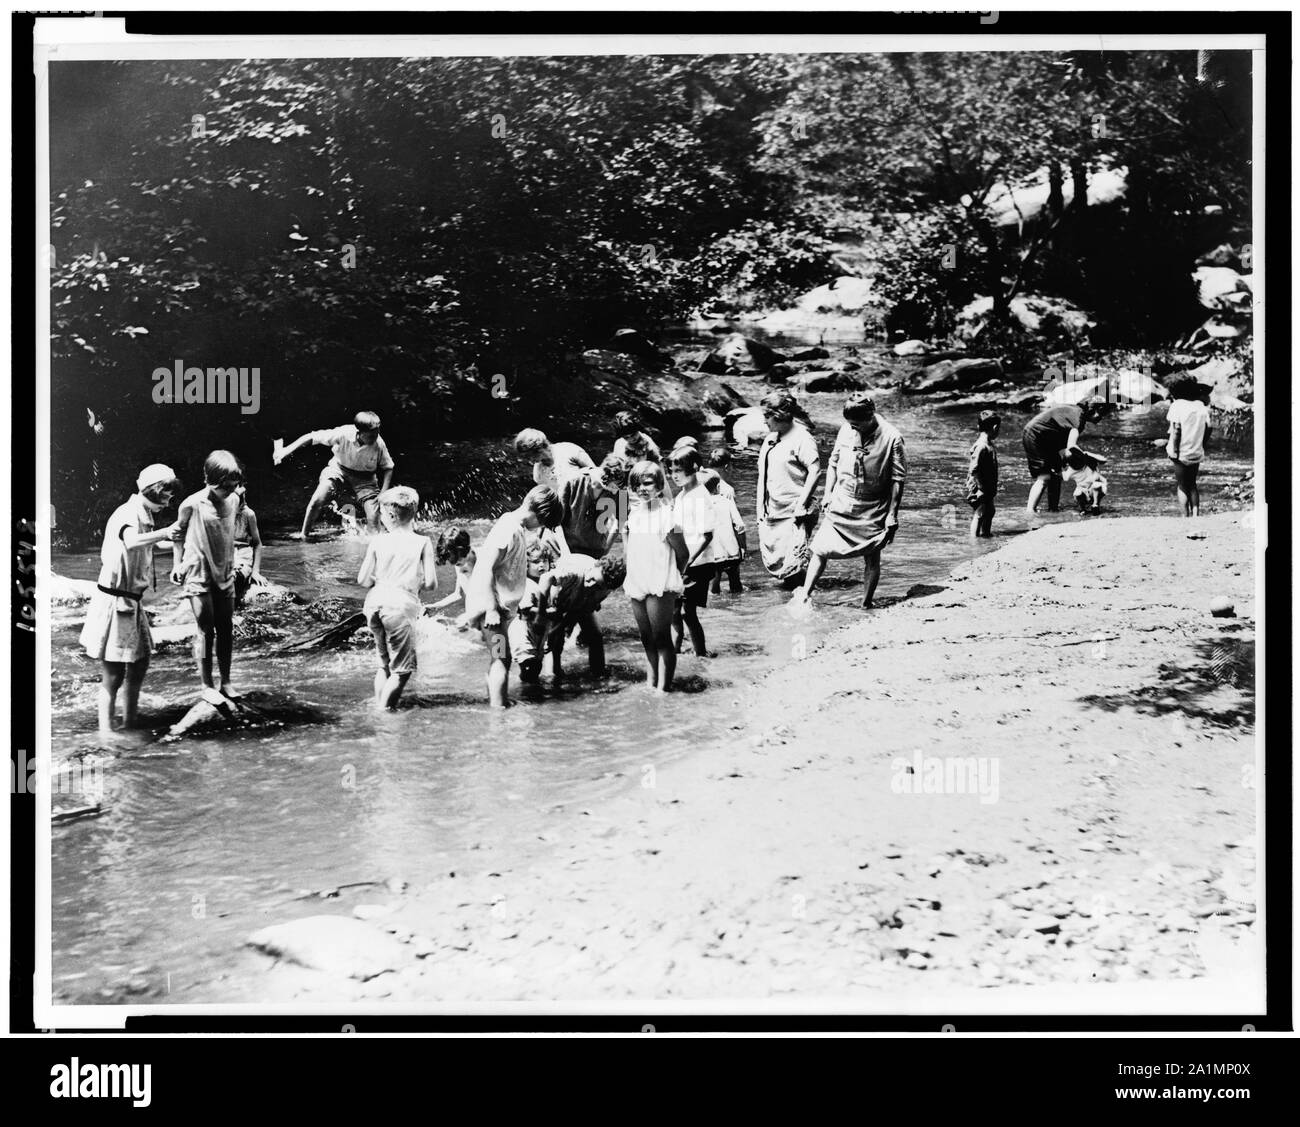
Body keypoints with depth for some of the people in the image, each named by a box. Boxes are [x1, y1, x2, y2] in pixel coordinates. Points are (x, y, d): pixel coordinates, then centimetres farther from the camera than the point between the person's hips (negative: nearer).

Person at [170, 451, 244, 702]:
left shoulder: (234, 501, 0)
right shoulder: (192, 505, -14)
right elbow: (178, 533, 1)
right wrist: (177, 564, 0)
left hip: (225, 574, 5)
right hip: (198, 574, -5)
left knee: (226, 629, 7)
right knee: (206, 630, -1)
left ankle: (226, 683, 18)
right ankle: (207, 687, 9)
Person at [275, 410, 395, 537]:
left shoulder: (378, 444, -24)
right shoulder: (343, 433, -28)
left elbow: (388, 468, -9)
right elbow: (312, 437, -18)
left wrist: (383, 495, -17)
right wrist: (288, 449, -22)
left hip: (364, 477, 0)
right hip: (339, 469, 0)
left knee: (373, 520, -15)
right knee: (317, 502, -22)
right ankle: (303, 535, 0)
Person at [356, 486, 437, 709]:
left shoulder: (378, 541, 4)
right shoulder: (423, 542, -1)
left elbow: (363, 580, 5)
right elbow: (431, 583, -6)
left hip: (374, 604, 4)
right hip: (400, 606, -4)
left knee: (384, 664, 20)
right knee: (402, 669, 6)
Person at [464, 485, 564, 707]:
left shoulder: (517, 528, 12)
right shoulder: (508, 530, -18)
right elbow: (486, 568, -22)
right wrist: (491, 610, -23)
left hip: (501, 607, 10)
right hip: (491, 606, -10)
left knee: (498, 659, 16)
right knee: (501, 659, -10)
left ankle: (495, 703, 25)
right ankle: (498, 707, -9)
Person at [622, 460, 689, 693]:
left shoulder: (666, 514, -12)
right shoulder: (633, 514, 9)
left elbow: (682, 554, -6)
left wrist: (669, 577, 2)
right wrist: (624, 531, 3)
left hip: (661, 588, -7)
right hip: (637, 585, 7)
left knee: (662, 639, -2)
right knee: (647, 640, 14)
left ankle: (663, 687, 2)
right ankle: (650, 683, 23)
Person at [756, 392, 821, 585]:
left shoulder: (802, 438, -11)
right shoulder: (770, 438, 13)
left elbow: (815, 472, -16)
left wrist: (801, 504, -19)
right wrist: (761, 510, 15)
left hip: (792, 513, -8)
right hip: (771, 512, 8)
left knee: (792, 565, -10)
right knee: (771, 562, 8)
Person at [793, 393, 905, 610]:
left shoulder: (891, 438, -13)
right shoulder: (846, 430, -3)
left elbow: (898, 480, -10)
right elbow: (833, 463, 11)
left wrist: (892, 515, -11)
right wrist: (827, 494, 5)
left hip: (873, 511, -2)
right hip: (841, 504, 3)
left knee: (871, 559, 5)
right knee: (820, 550, -3)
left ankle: (866, 604, 19)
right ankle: (804, 595, 5)